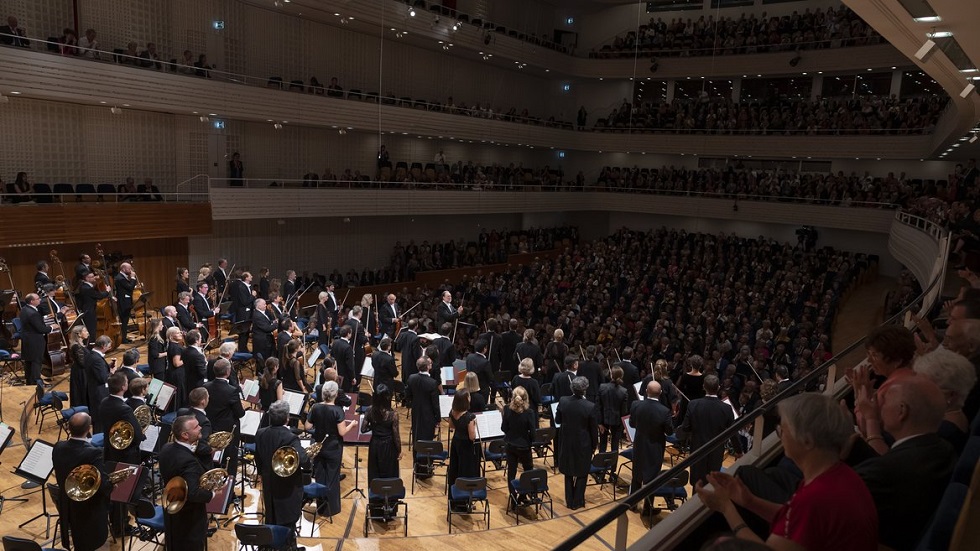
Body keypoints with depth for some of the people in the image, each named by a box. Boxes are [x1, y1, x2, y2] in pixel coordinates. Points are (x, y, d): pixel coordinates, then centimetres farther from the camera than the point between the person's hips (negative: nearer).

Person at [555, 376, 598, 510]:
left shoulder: (563, 402, -14)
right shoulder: (590, 406, -21)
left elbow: (557, 420, 0)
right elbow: (594, 429, -10)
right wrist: (594, 445, 4)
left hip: (566, 442, 3)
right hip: (583, 444, -3)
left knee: (568, 472, 20)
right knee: (582, 473, 16)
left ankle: (569, 501, 28)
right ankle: (578, 502, 24)